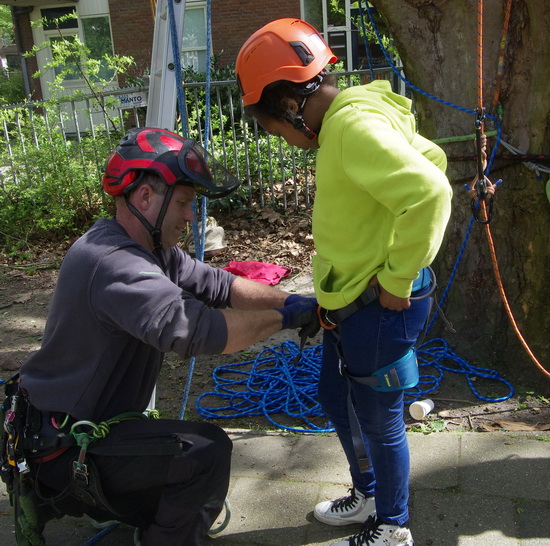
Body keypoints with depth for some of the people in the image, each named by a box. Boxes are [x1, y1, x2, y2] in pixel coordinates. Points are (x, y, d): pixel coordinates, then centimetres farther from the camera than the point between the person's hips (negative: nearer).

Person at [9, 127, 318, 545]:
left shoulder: (151, 249, 2)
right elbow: (193, 328, -42)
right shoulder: (114, 263, -30)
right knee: (206, 450, -22)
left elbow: (216, 285, 0)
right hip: (61, 447, -10)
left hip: (91, 422, 10)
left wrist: (296, 302, -11)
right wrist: (284, 318, -30)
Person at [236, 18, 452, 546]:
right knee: (336, 400, 24)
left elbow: (429, 191, -34)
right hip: (349, 302, 10)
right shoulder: (345, 121, 8)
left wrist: (398, 278, -23)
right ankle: (368, 496, 47)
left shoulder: (352, 126, -23)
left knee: (378, 422, 10)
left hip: (377, 309, -10)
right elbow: (429, 157, 18)